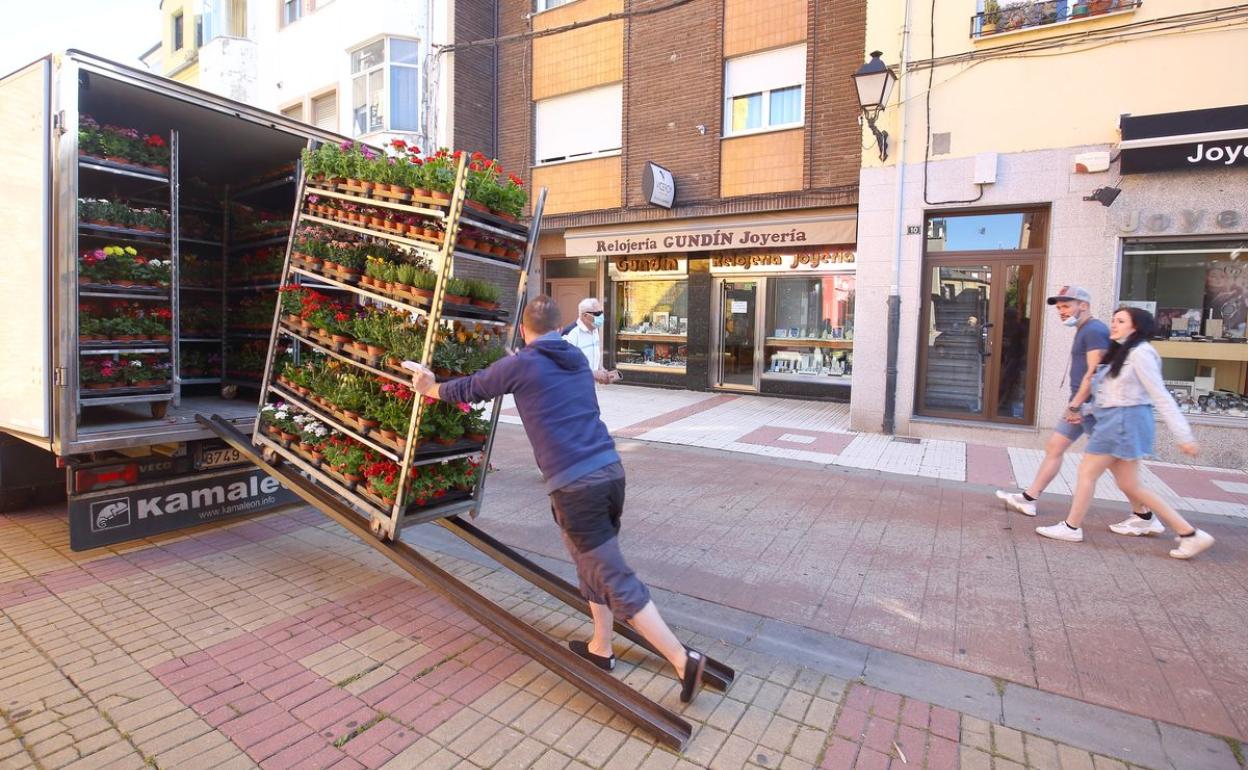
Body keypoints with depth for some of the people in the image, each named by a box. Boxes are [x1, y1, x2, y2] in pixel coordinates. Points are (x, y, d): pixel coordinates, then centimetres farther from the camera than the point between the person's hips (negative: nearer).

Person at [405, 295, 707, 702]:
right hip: (610, 471, 7)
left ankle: (683, 660, 3)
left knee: (616, 581, 0)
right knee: (596, 564, 24)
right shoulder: (578, 359, 14)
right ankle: (600, 648, 37)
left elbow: (472, 388, 15)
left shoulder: (520, 365, -2)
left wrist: (433, 388, 35)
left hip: (575, 486, -7)